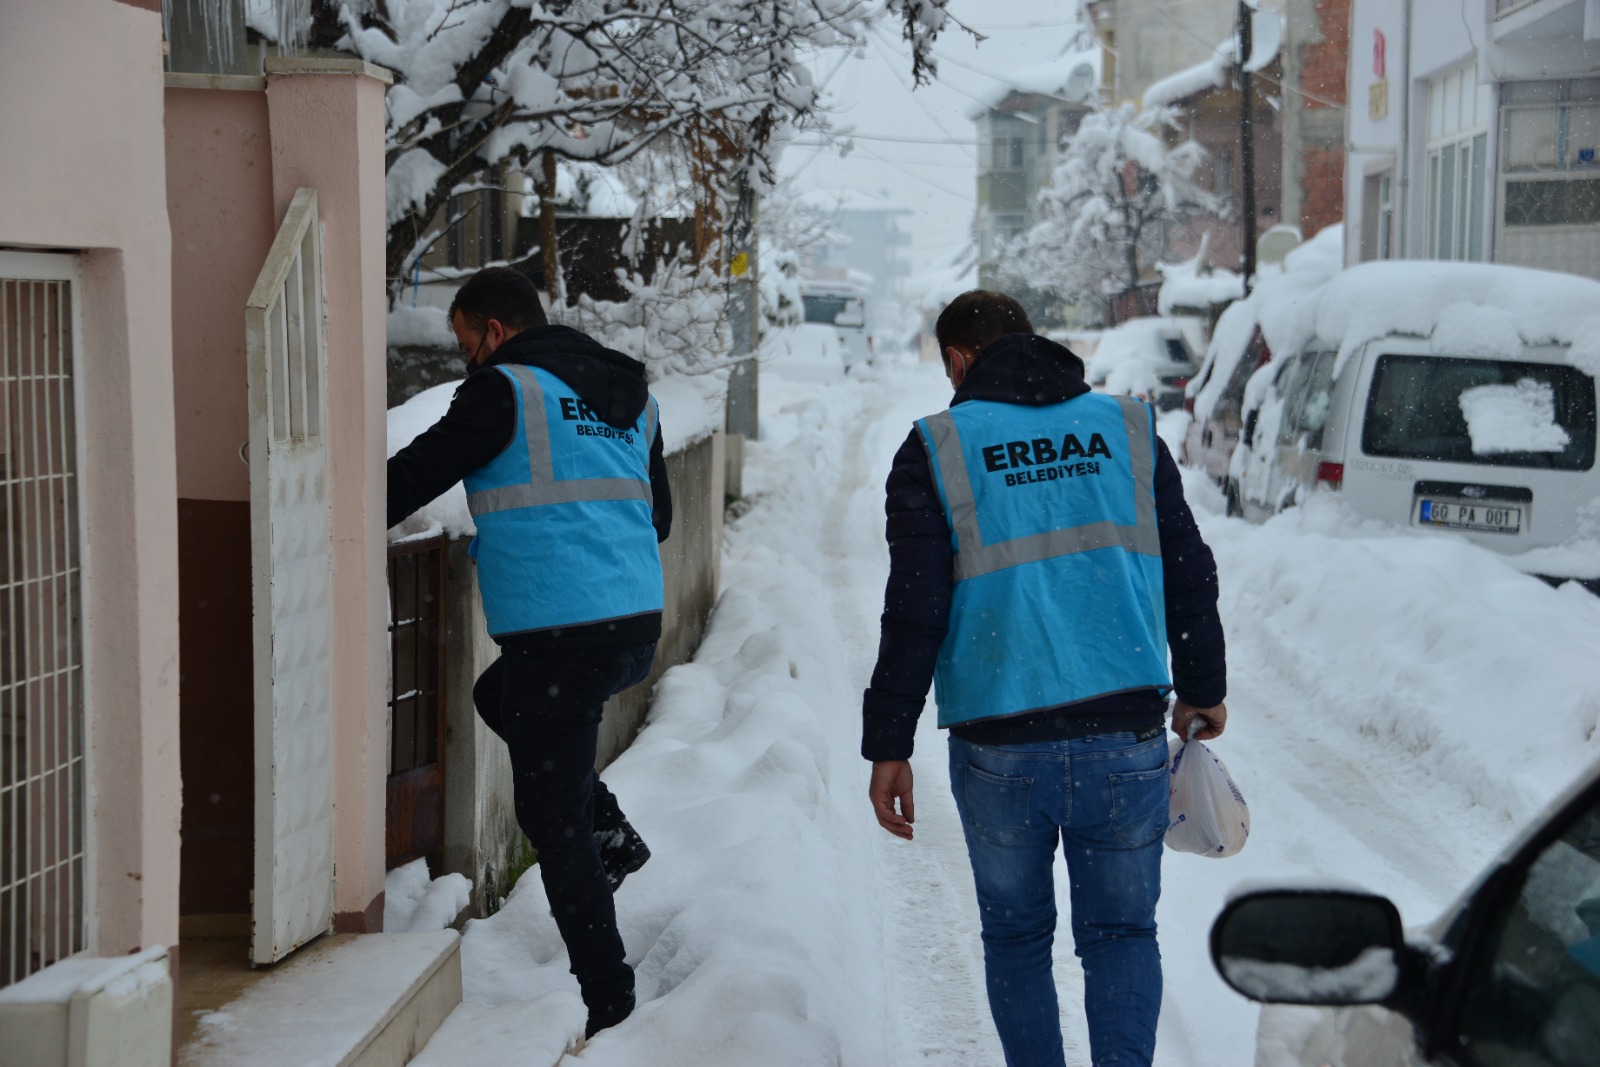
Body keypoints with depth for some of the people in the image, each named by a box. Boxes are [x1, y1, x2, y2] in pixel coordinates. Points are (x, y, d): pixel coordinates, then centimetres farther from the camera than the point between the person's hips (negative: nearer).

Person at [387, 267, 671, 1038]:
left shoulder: (505, 391, -6)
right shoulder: (631, 395, 16)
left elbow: (413, 476, -4)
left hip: (557, 635, -8)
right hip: (638, 627, 8)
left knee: (553, 824, 1)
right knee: (502, 697, 32)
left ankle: (610, 1004, 3)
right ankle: (610, 831, 19)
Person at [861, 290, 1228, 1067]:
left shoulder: (937, 449, 0)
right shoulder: (1128, 428, 8)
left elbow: (914, 614, -6)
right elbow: (1189, 575, 10)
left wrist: (888, 746, -1)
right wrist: (1203, 689, 24)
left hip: (998, 745, -2)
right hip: (1126, 739, 2)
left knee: (1016, 935, 14)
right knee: (1121, 929, 12)